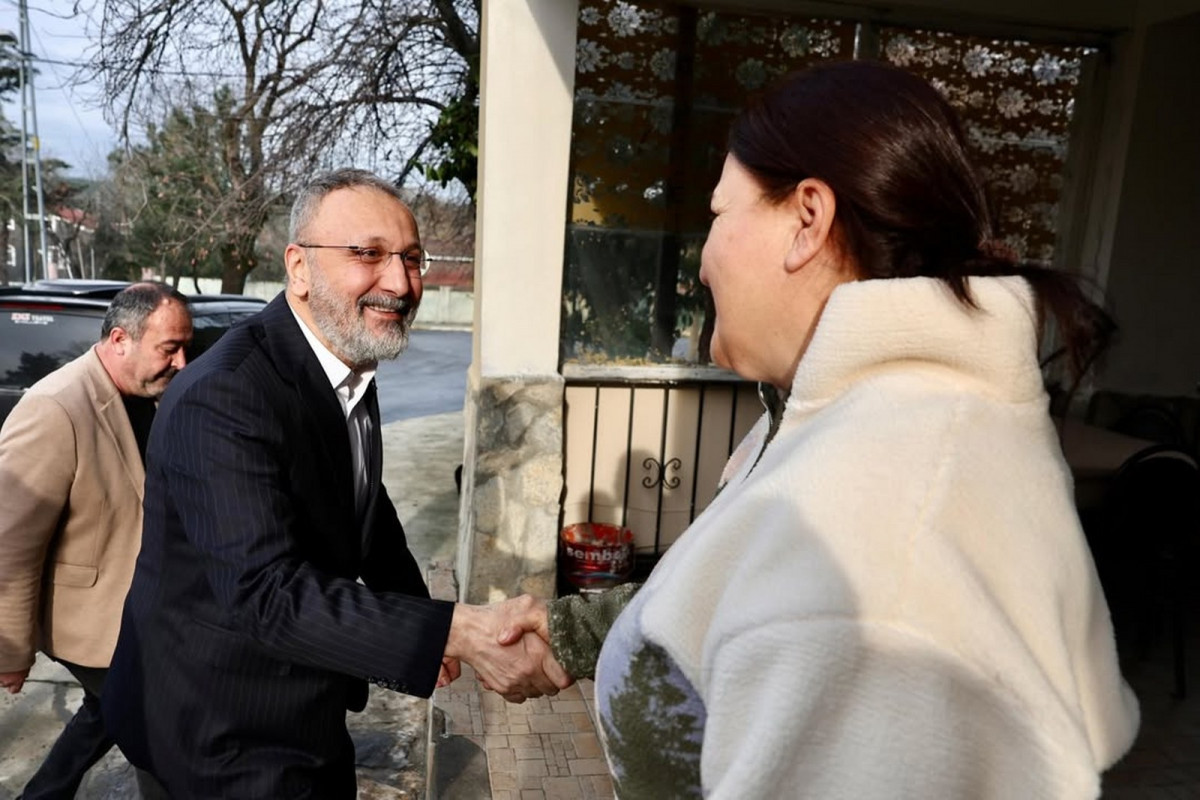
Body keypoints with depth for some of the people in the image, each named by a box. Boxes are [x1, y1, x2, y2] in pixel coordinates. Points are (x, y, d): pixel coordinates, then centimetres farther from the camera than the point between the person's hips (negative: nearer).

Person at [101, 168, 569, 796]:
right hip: (227, 738, -7)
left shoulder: (353, 369, -1)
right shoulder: (222, 397, -29)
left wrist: (421, 624, 1)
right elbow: (268, 593, -36)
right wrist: (456, 632, -42)